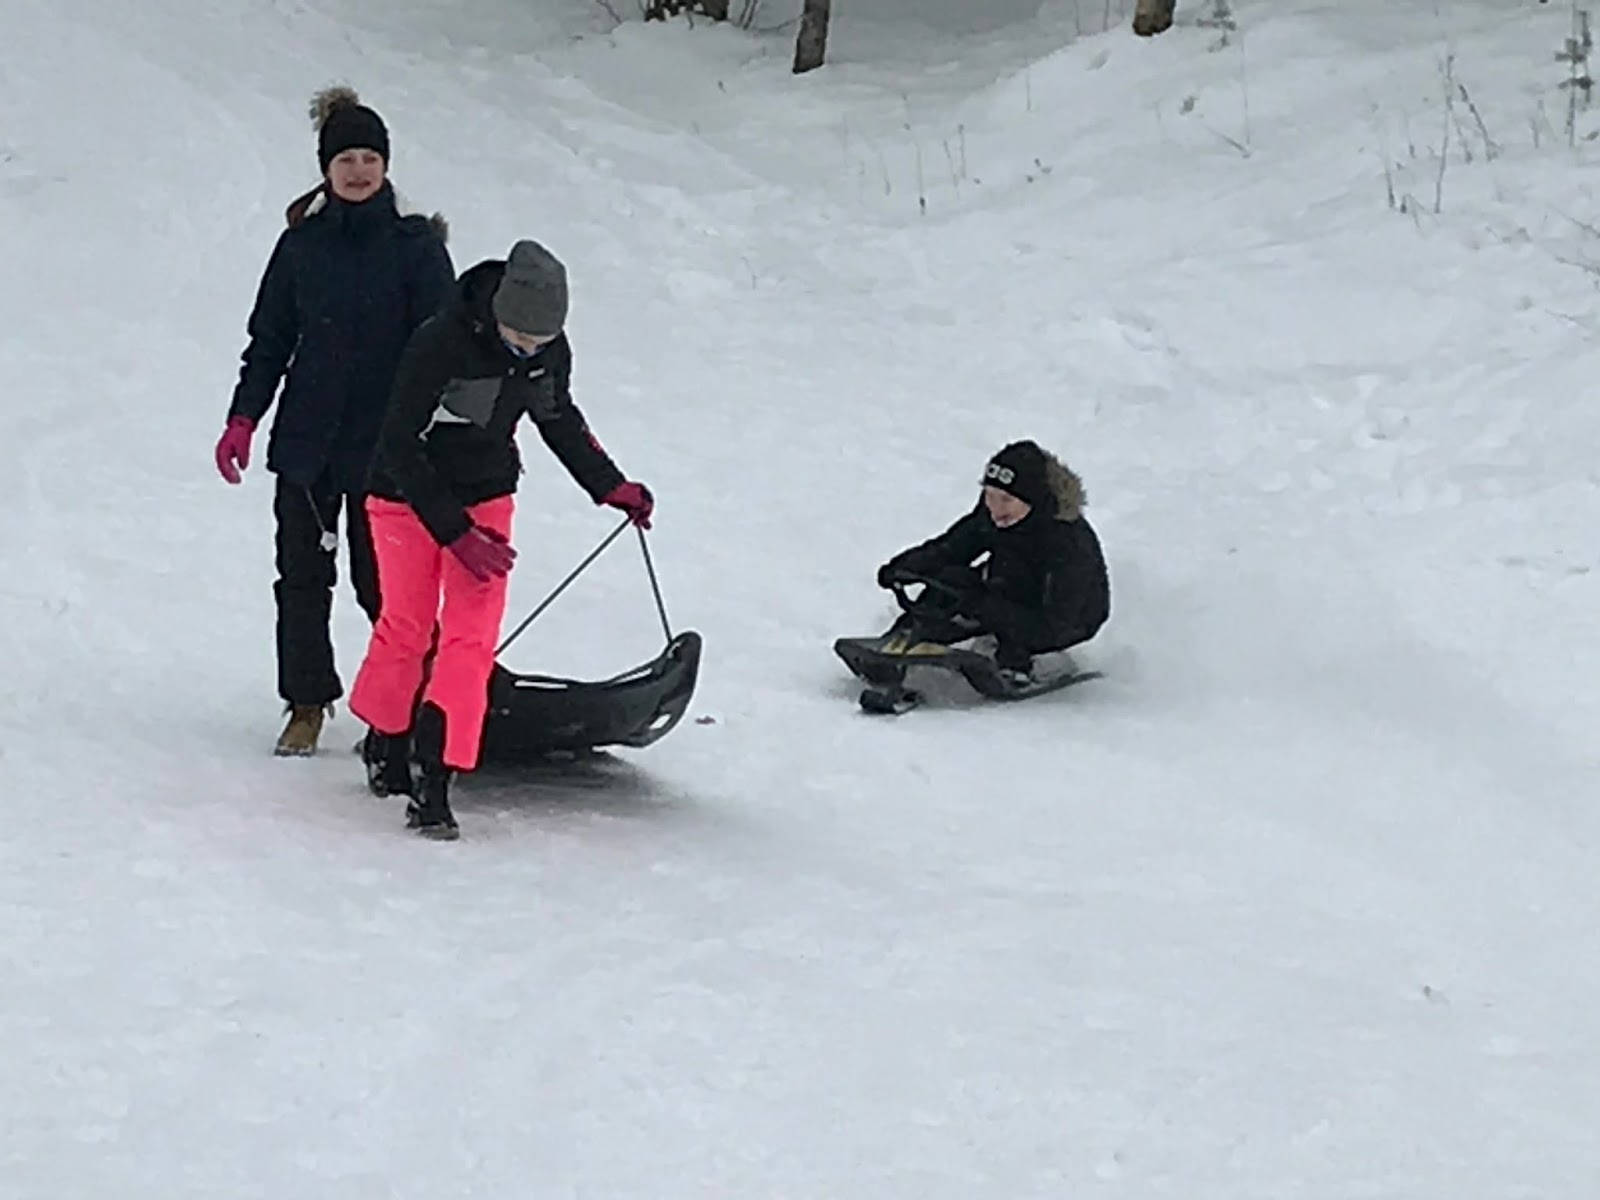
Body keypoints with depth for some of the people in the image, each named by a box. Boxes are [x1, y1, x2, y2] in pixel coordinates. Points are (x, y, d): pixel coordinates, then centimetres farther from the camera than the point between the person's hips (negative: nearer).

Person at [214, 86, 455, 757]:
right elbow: (270, 339, 12)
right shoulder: (303, 243, 6)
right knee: (302, 578, 6)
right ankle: (307, 704, 18)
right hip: (305, 439, 3)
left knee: (382, 579, -3)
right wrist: (243, 418, 4)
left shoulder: (415, 244, -3)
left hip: (385, 444, -3)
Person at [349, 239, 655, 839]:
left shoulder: (551, 351, -12)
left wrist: (610, 486, 12)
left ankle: (435, 779, -8)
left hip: (486, 497, 4)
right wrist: (455, 532, -27)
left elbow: (559, 419, 11)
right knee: (407, 627, 9)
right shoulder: (439, 345, -29)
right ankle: (385, 742, 35)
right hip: (409, 497, -4)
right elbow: (401, 448, -24)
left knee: (472, 636, -8)